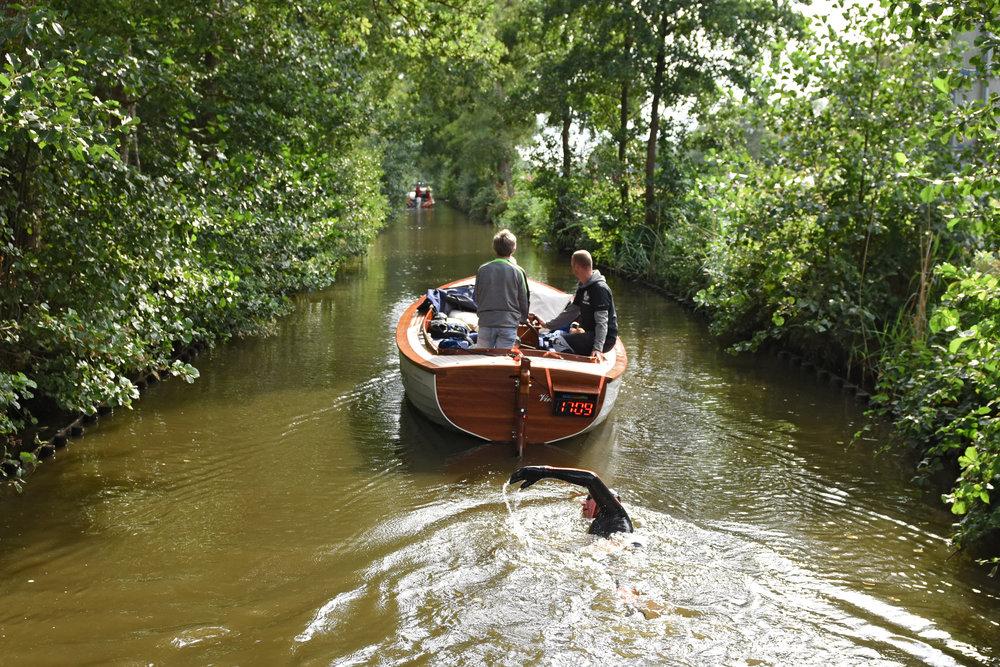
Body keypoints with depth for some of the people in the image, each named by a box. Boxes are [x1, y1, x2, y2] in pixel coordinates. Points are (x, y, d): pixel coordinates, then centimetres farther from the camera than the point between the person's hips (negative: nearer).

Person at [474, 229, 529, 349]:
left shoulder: (482, 269, -1)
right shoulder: (517, 271, -5)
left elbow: (477, 297, 7)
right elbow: (524, 300, 3)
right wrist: (524, 319, 18)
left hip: (486, 322, 1)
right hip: (508, 323, -1)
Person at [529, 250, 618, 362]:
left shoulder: (600, 289, -18)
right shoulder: (583, 287, 13)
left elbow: (602, 322, -24)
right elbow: (571, 312, 21)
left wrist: (598, 348, -33)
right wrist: (547, 325, 18)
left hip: (604, 339, -10)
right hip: (591, 334, 10)